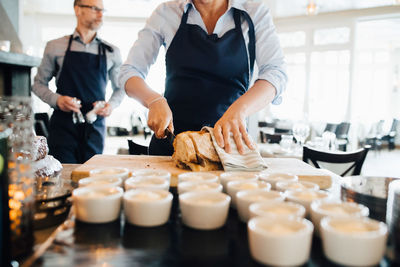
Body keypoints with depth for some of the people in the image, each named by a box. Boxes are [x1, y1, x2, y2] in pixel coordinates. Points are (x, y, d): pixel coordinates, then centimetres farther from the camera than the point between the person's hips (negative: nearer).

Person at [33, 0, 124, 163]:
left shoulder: (111, 52, 9)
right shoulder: (56, 47, 6)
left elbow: (119, 88, 17)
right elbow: (39, 83, 12)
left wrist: (111, 104, -3)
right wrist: (56, 100, -8)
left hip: (95, 127, 1)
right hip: (62, 125, -1)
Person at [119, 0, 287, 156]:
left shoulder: (256, 14, 3)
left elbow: (275, 73, -10)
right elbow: (129, 72, 4)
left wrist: (238, 110, -29)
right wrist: (155, 101, -18)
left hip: (227, 144, 0)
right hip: (170, 137, 1)